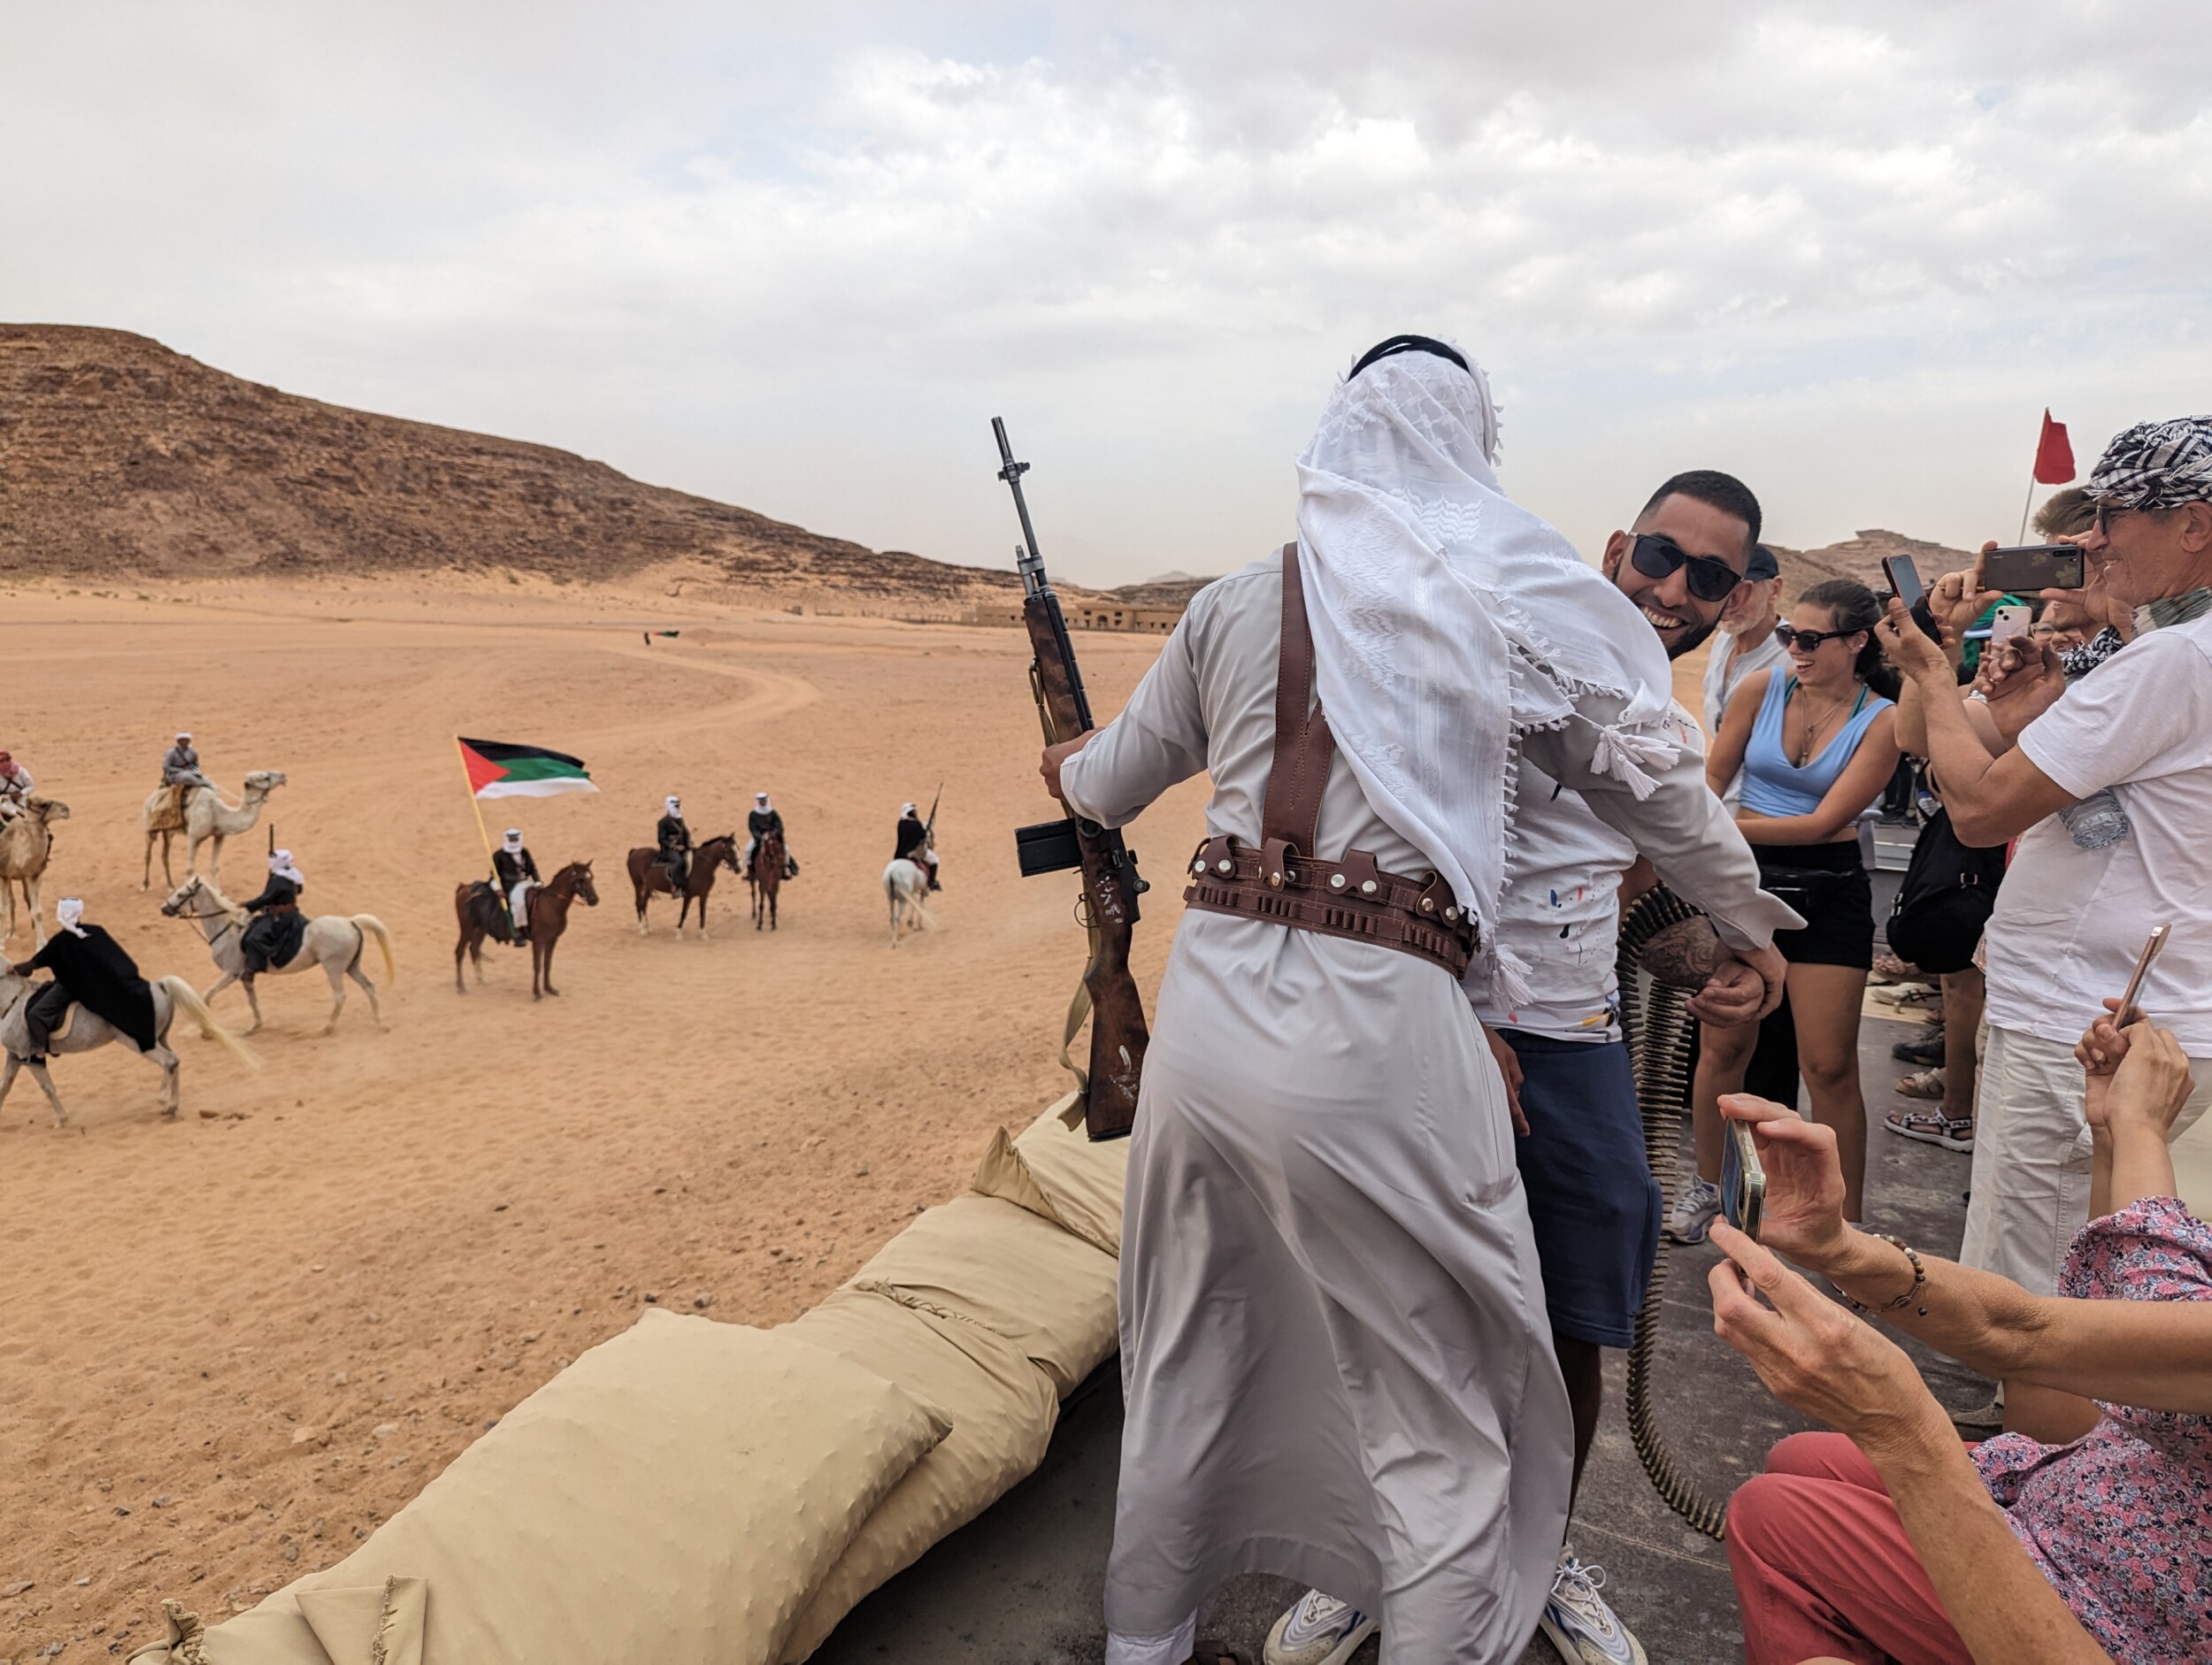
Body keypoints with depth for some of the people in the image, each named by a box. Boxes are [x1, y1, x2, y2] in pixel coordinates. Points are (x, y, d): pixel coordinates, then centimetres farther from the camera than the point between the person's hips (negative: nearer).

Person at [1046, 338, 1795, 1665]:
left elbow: (1111, 786, 20)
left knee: (1186, 1363, 23)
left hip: (1211, 1001, 5)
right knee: (1441, 1428, 12)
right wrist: (1752, 924, 29)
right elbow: (1654, 779, 12)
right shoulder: (1511, 599, 1)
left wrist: (1070, 763, 45)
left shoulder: (1235, 606, 8)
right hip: (1377, 1033, -4)